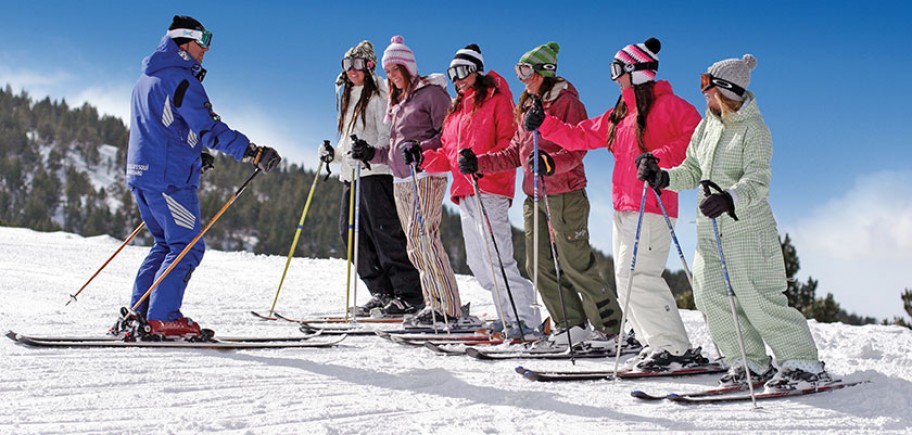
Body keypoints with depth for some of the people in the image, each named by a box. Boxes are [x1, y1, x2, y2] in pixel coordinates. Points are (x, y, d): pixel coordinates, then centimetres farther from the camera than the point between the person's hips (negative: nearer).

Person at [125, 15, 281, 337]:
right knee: (187, 246, -4)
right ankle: (163, 317, -8)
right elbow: (208, 127, -19)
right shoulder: (180, 78, -11)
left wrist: (194, 153, 29)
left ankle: (139, 314, 14)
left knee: (166, 243, 17)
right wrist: (253, 152, -22)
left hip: (140, 174, 10)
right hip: (170, 178, -10)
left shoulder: (147, 79, 20)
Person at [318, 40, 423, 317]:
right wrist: (333, 153, 10)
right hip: (351, 175, 9)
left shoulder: (379, 95, -3)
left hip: (377, 172, -9)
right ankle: (382, 293, 9)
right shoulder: (348, 97, 23)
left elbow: (387, 136, -11)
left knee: (386, 232, -12)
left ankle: (409, 295, -8)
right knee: (351, 231, 3)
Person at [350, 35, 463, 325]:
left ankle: (448, 306, -18)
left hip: (426, 176, -9)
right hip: (400, 181, 9)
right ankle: (432, 300, 12)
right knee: (414, 242, 6)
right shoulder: (397, 102, 23)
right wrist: (372, 153, 13)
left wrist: (421, 149, -23)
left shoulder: (431, 92, -2)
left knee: (421, 235, -18)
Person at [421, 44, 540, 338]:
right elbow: (448, 155, 22)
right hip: (465, 194, 9)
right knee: (478, 265, 9)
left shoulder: (496, 99, -2)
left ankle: (525, 322, -10)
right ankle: (510, 318, 15)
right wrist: (424, 158, 5)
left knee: (497, 261, -14)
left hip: (489, 191, -9)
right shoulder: (456, 109, 22)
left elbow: (510, 144, -13)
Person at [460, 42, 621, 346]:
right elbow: (515, 152, 18)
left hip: (565, 195, -8)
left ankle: (609, 325, 6)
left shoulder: (566, 102, -6)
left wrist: (551, 162, -34)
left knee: (575, 265, -7)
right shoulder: (527, 106, 19)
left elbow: (577, 149, -15)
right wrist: (480, 164, 8)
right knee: (538, 265, 7)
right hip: (534, 195, 9)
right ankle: (571, 324, 17)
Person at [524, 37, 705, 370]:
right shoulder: (619, 115, 21)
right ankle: (656, 344, 11)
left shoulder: (666, 105, -3)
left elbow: (695, 139, -15)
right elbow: (581, 136, 22)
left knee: (636, 275, -17)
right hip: (623, 208, 9)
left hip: (651, 207, -9)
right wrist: (544, 124, 12)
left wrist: (659, 159, -24)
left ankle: (675, 347, -11)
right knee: (627, 280, 6)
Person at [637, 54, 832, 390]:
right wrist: (661, 177, -2)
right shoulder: (707, 126, 12)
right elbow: (692, 172, 15)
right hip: (710, 229, 8)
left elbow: (758, 180, -22)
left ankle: (805, 365, 5)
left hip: (747, 227, -7)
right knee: (713, 297, 2)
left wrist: (730, 199, -40)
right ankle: (752, 363, 14)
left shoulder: (753, 129, -10)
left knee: (759, 301, -8)